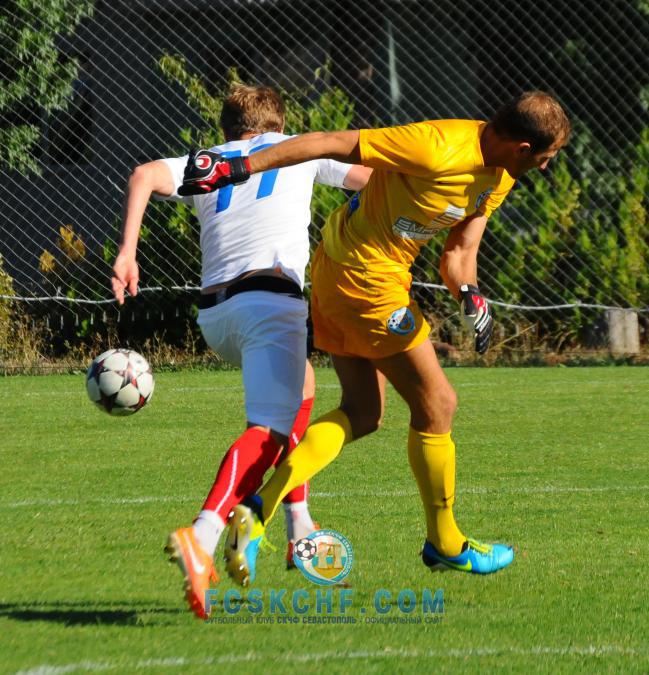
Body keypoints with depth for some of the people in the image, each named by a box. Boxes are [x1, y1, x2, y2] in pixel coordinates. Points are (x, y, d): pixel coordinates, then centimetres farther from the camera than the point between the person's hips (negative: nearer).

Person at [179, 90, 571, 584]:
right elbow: (331, 143, -23)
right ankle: (446, 544, 17)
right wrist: (238, 169, -22)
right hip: (367, 279, -10)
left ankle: (258, 510, 2)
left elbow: (460, 251, 5)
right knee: (437, 404, 2)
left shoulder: (500, 177, 2)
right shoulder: (439, 149, -26)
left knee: (362, 414, 12)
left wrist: (470, 294, -18)